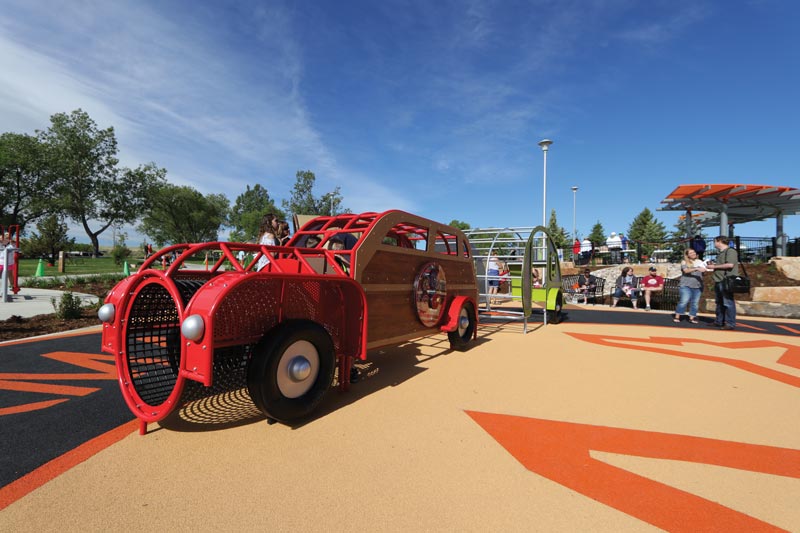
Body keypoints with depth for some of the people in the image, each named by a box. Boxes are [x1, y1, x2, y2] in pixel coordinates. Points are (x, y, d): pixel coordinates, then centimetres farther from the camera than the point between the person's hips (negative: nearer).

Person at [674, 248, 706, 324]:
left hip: (698, 286, 4)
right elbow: (686, 271, -14)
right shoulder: (684, 262, 3)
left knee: (695, 302, 2)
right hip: (686, 285, -4)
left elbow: (704, 270, 14)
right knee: (684, 301, -12)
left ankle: (692, 318, 8)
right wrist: (697, 269, -27)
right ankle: (677, 317, -6)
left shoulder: (700, 262, 15)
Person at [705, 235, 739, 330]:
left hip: (726, 281, -10)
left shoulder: (730, 251, -8)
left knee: (728, 302, -8)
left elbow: (730, 264, -19)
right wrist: (713, 265, 14)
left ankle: (730, 324, -5)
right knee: (719, 302, 14)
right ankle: (719, 321, 22)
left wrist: (714, 266, -13)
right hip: (718, 280, 10)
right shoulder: (720, 253, 21)